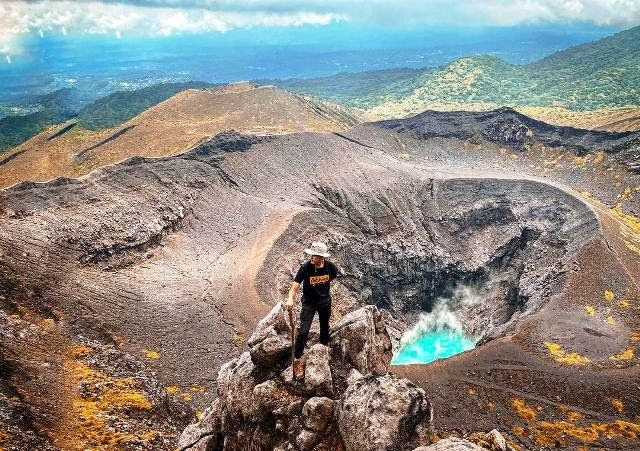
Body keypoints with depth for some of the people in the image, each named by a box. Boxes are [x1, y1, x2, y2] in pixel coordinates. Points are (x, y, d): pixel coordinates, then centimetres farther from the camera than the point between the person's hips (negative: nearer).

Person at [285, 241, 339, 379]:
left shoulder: (330, 266, -19)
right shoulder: (305, 268, -27)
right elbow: (294, 287, -30)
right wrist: (290, 299, -48)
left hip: (325, 302, 3)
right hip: (309, 303, -3)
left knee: (325, 327, 25)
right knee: (303, 332, -11)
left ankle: (324, 347, 53)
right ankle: (297, 359, 6)